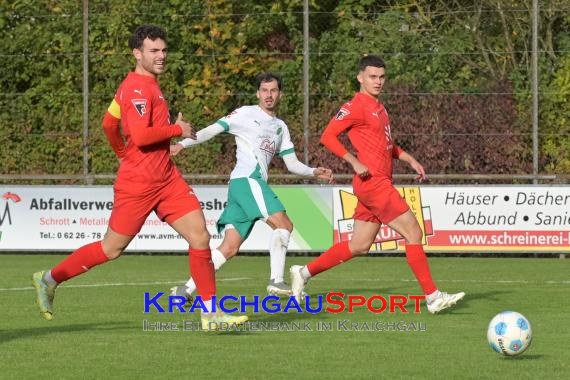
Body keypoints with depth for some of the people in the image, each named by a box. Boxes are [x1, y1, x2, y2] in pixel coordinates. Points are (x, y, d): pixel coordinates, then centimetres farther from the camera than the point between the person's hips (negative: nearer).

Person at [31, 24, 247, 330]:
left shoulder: (148, 84, 14)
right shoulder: (137, 88, -16)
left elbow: (109, 124, 24)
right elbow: (141, 135, -28)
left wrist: (123, 153, 35)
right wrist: (178, 129, -16)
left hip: (166, 178, 9)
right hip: (137, 184, -9)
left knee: (199, 235, -4)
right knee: (112, 249, 2)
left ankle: (210, 313, -2)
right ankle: (49, 279, 22)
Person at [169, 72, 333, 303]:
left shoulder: (281, 127, 26)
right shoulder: (246, 114, 6)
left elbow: (292, 164, 25)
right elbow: (212, 130, 1)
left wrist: (314, 172, 8)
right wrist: (183, 144, -12)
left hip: (256, 184, 7)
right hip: (246, 179, -7)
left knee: (230, 247, 0)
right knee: (284, 224, -19)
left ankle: (186, 289, -2)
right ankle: (276, 281, -25)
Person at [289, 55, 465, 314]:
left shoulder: (378, 108, 19)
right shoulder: (356, 107, -9)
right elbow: (327, 137, -14)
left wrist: (409, 159, 19)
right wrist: (355, 163, -18)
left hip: (380, 183, 10)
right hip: (372, 183, -10)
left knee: (359, 246, 12)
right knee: (413, 233, -9)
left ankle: (304, 273, 19)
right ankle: (432, 297, -6)